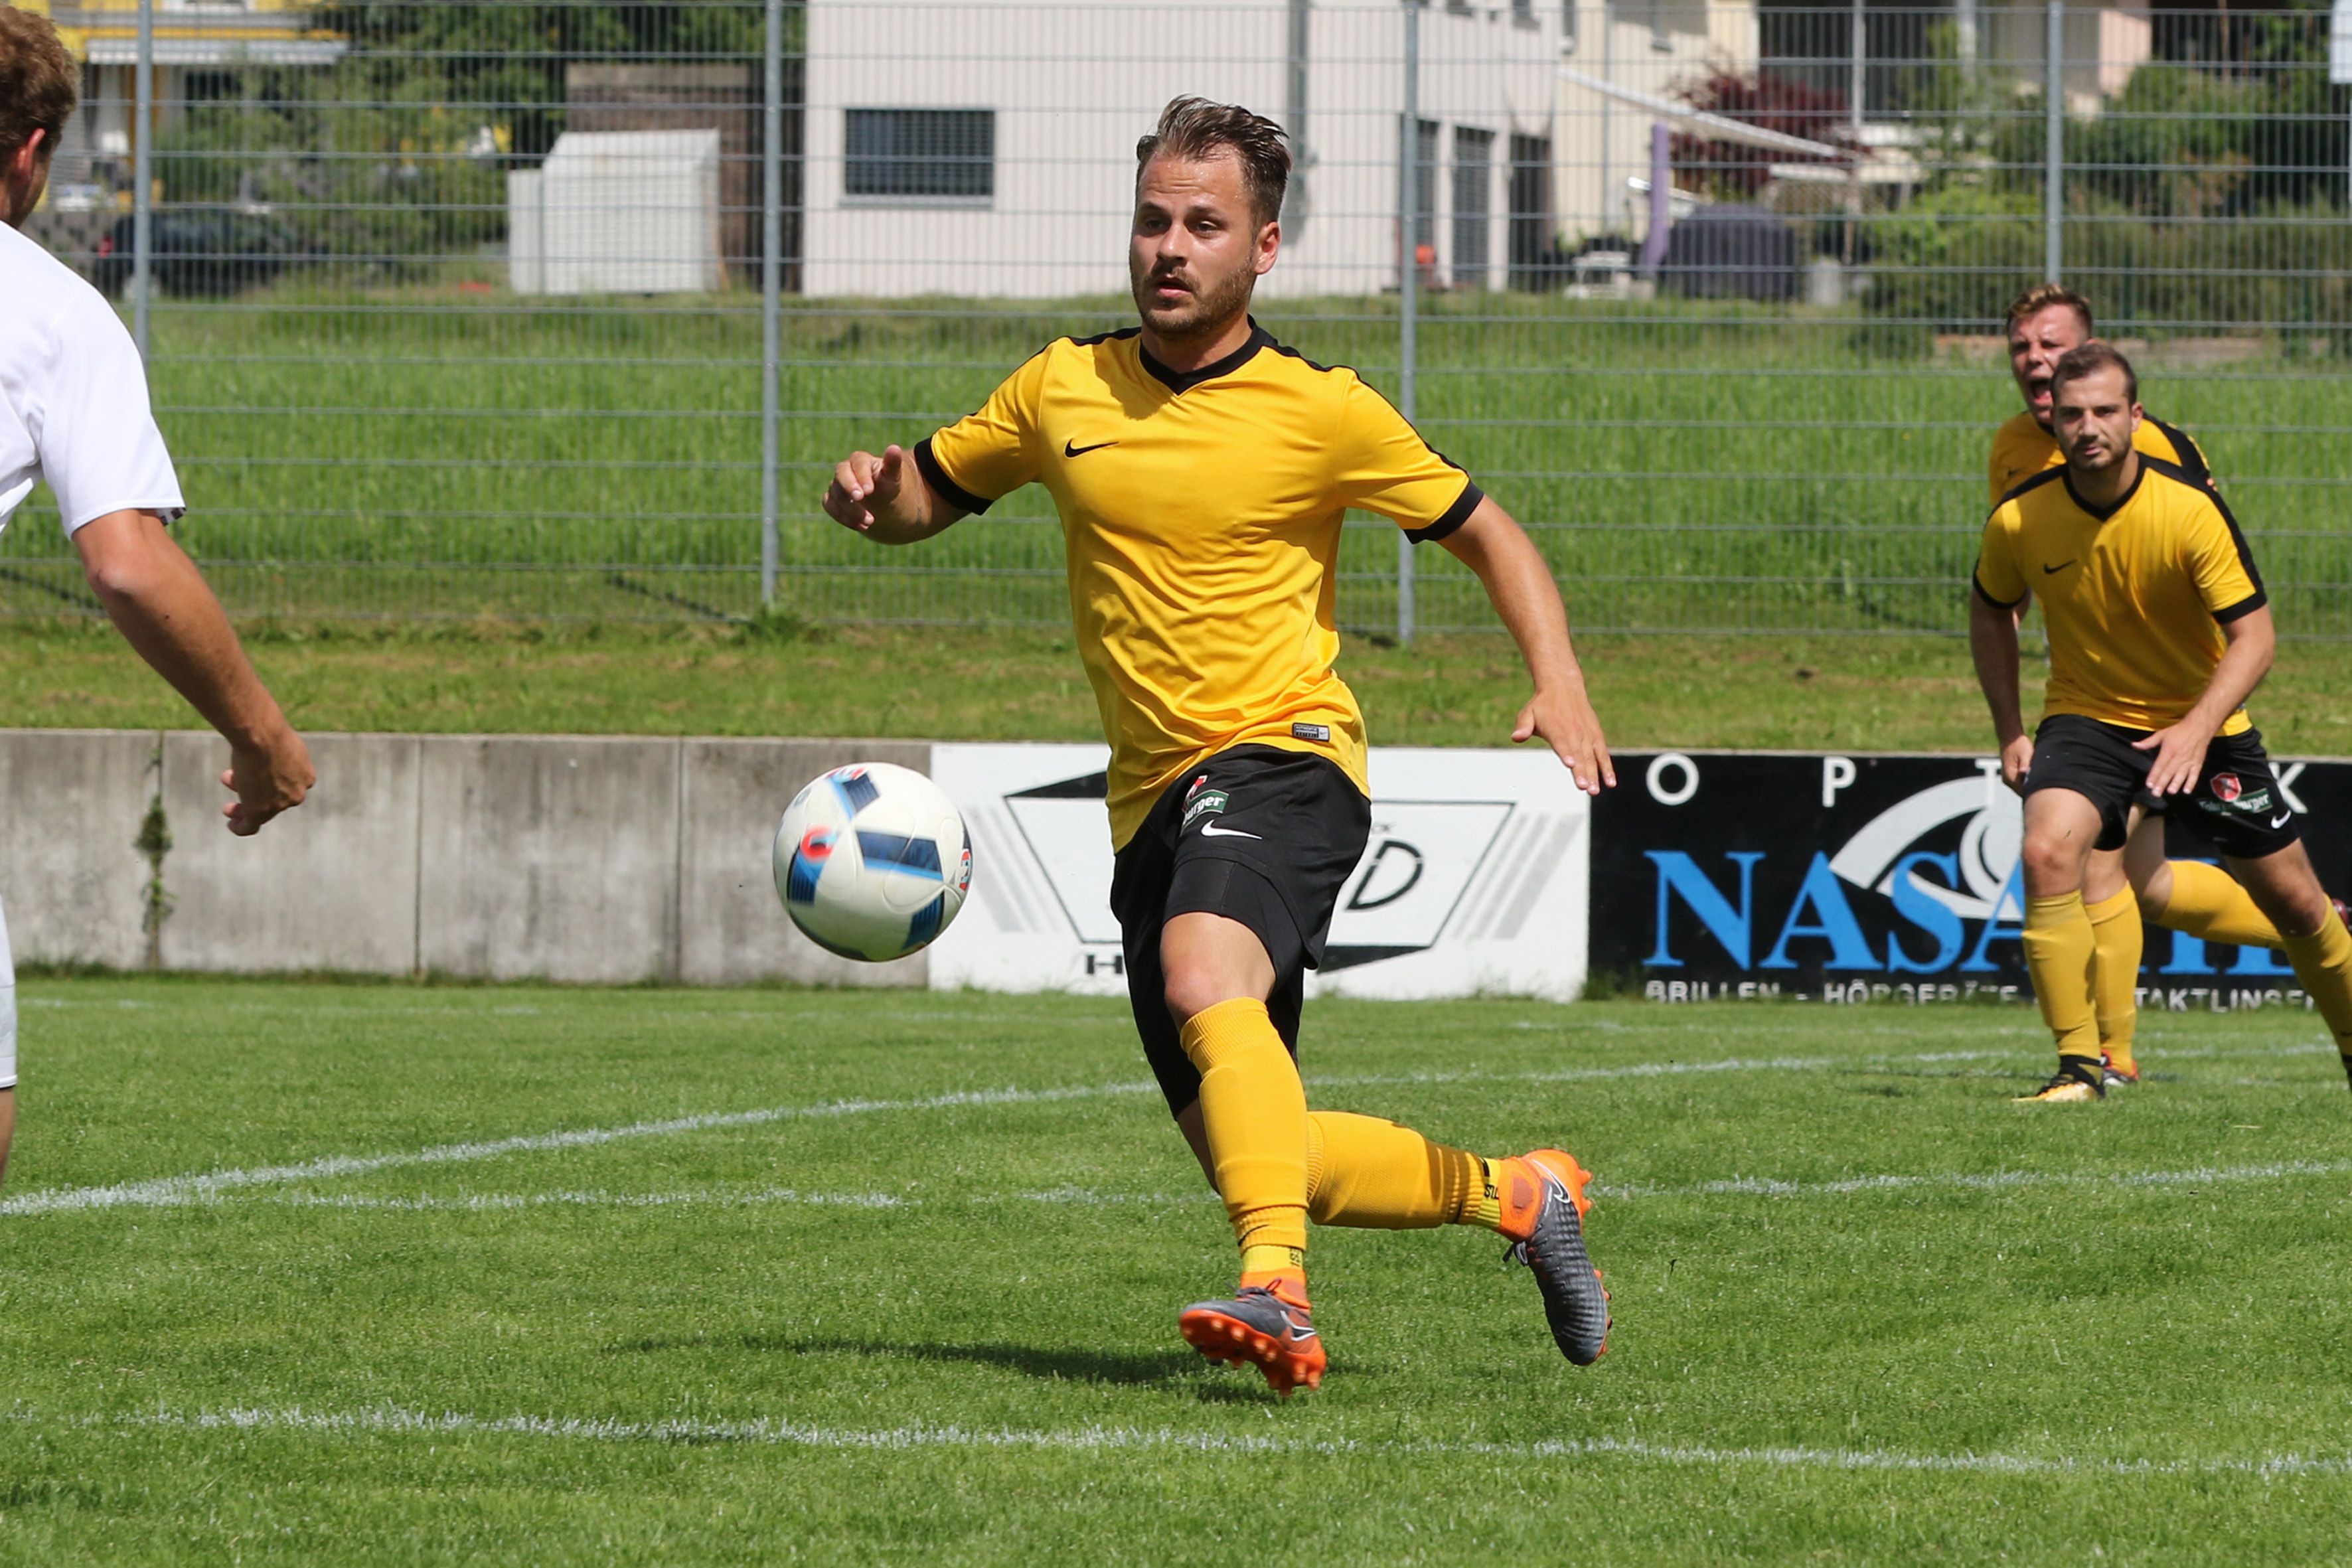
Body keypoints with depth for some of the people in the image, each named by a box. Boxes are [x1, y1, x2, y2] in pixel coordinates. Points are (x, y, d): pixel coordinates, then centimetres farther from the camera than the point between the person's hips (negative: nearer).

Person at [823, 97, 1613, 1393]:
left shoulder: (1320, 412, -3)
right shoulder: (1063, 388, 9)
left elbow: (1489, 537, 7)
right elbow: (925, 497, 22)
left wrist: (1557, 680, -10)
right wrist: (870, 492, -3)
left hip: (1282, 755, -6)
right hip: (1152, 799, 6)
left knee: (1207, 978, -38)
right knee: (1251, 1159, 5)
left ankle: (1276, 1294, -49)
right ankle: (1516, 1194, 29)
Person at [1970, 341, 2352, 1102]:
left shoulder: (2191, 508, -23)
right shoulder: (2019, 520, -15)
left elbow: (2255, 635, -21)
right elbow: (1991, 613, 7)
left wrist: (2198, 729, -36)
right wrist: (2010, 733, 3)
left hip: (2205, 724, -1)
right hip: (2086, 717, 1)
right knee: (2047, 852, -28)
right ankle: (2078, 1064, -22)